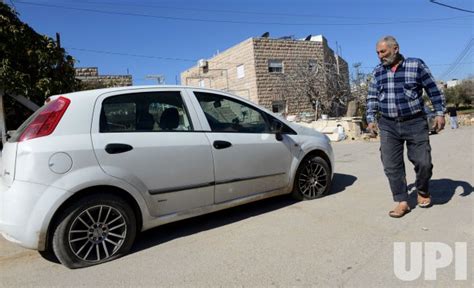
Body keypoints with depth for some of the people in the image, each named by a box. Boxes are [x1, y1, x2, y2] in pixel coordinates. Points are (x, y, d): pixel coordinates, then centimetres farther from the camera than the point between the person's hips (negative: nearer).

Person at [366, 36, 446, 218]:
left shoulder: (416, 65, -1)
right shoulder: (377, 72, 8)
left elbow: (433, 90, 4)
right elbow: (372, 98, 14)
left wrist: (440, 113, -1)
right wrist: (371, 118, 5)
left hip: (415, 123, -2)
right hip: (388, 126, 3)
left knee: (423, 162, -1)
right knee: (392, 166, -1)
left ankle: (422, 191, 28)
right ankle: (402, 202, 10)